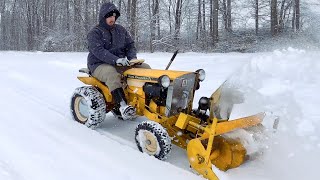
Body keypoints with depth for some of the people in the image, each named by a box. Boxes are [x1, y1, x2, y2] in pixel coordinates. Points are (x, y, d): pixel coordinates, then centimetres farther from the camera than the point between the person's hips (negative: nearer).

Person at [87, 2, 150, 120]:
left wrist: (132, 58, -9)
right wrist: (116, 60, -36)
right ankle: (121, 106, -49)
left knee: (145, 68, -10)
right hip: (99, 65, -6)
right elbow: (98, 51, -21)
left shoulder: (120, 30, 14)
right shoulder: (94, 33, -5)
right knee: (112, 74, -41)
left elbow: (130, 45, 14)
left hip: (120, 63, 6)